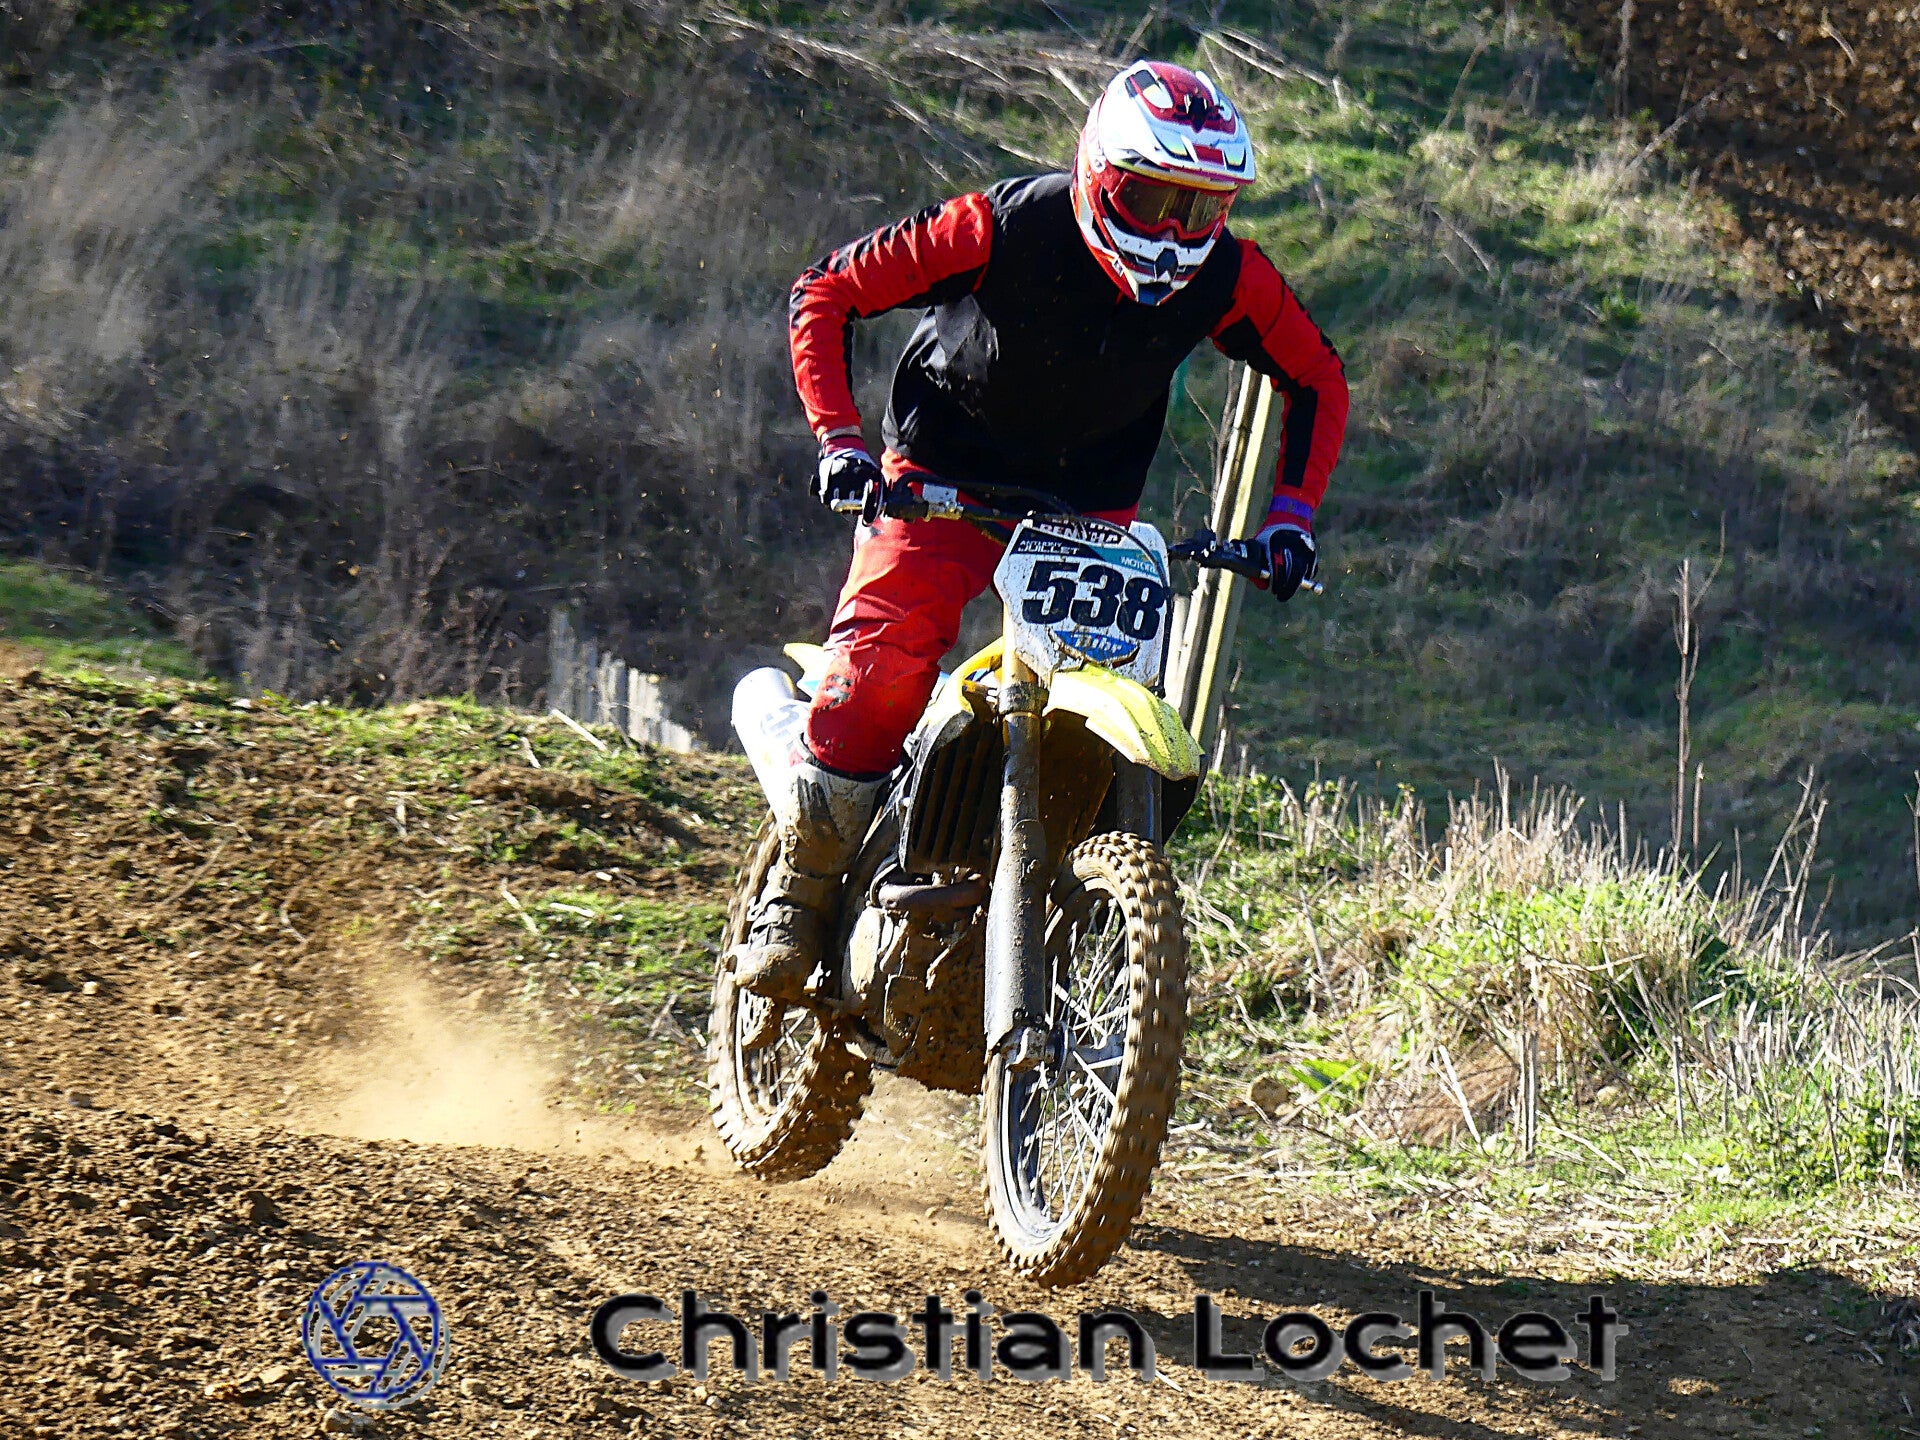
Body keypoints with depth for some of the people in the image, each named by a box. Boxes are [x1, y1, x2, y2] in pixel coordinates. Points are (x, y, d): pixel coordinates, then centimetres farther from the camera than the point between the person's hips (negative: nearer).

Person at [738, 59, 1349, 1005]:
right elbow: (826, 293, -17)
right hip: (946, 470, -3)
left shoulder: (1224, 276, -15)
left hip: (1092, 494, 3)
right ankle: (798, 891, -11)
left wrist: (1290, 516, -7)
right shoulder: (1000, 230, -25)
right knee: (886, 651, -23)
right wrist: (839, 439, -25)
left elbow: (1316, 379, 3)